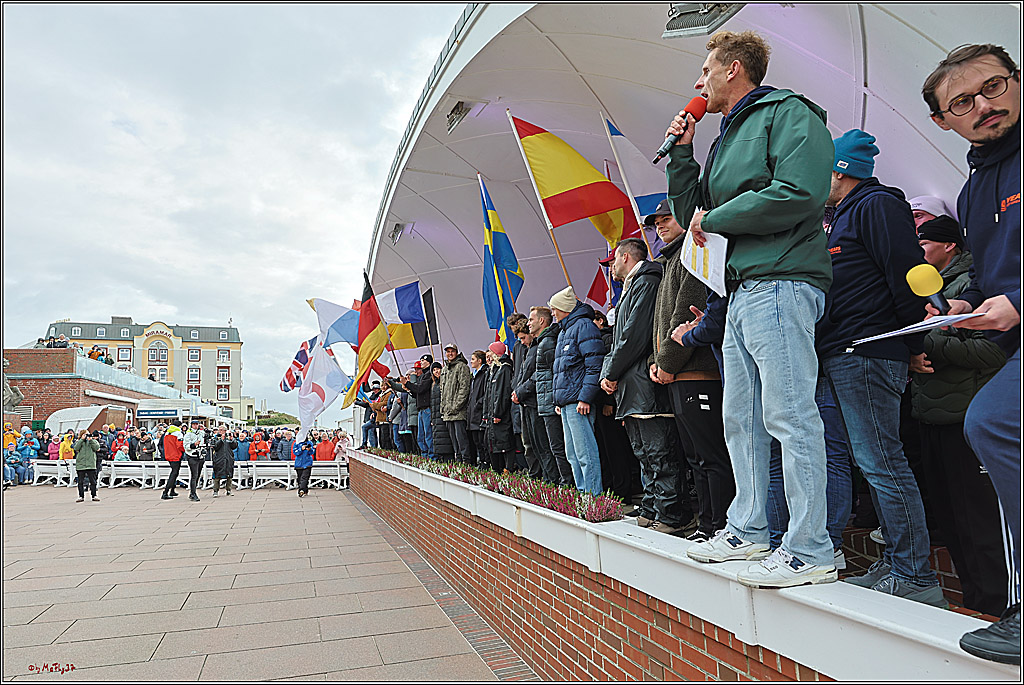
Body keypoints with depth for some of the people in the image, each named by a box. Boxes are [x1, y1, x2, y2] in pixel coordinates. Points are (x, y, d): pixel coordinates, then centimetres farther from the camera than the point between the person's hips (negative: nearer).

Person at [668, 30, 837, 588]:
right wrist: (680, 152, 16)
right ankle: (748, 531, 20)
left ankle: (810, 552, -2)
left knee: (789, 416, -10)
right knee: (740, 418, 10)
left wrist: (716, 218, -8)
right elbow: (690, 215, 25)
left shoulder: (787, 113, -1)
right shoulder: (727, 139, 26)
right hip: (742, 291, 10)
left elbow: (800, 193, -17)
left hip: (781, 282, -9)